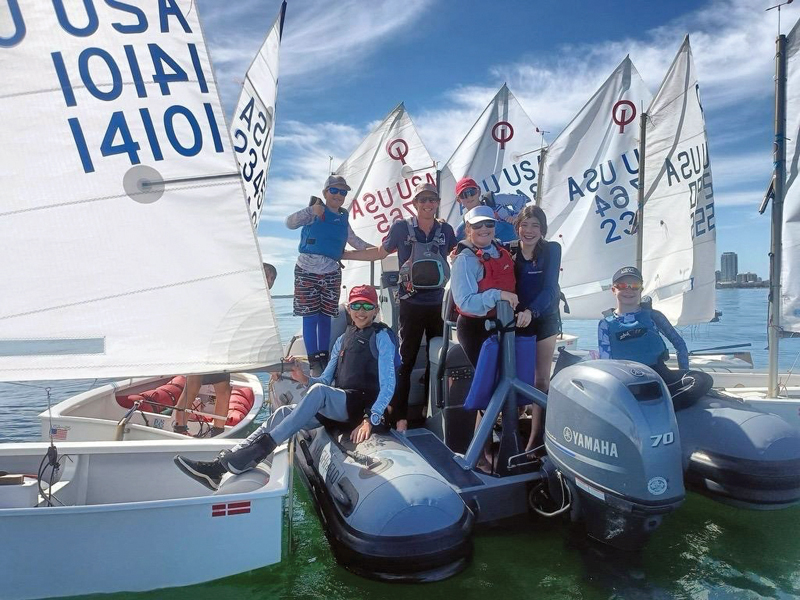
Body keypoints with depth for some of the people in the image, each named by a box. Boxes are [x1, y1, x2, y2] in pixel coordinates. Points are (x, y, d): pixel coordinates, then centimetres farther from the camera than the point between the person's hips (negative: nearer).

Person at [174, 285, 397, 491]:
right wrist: (304, 379, -6)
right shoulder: (343, 339, 20)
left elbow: (388, 384, -11)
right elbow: (325, 380, 16)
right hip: (335, 405, 7)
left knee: (319, 391, -34)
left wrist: (370, 420, -23)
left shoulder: (382, 336, -1)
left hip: (362, 405, -7)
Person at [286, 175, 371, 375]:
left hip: (331, 273, 5)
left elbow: (353, 239, 28)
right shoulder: (314, 212, -3)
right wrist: (312, 212, -29)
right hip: (307, 271, -4)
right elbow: (290, 223, -16)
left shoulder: (343, 218, 13)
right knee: (310, 317, -2)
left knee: (326, 317, 10)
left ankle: (324, 357, 21)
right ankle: (313, 361, 5)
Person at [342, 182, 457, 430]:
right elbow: (380, 252, 7)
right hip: (411, 305, -3)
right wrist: (342, 254, 6)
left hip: (438, 304, 3)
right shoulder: (401, 227, -5)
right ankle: (400, 416, 8)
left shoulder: (445, 230, 4)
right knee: (406, 360, 1)